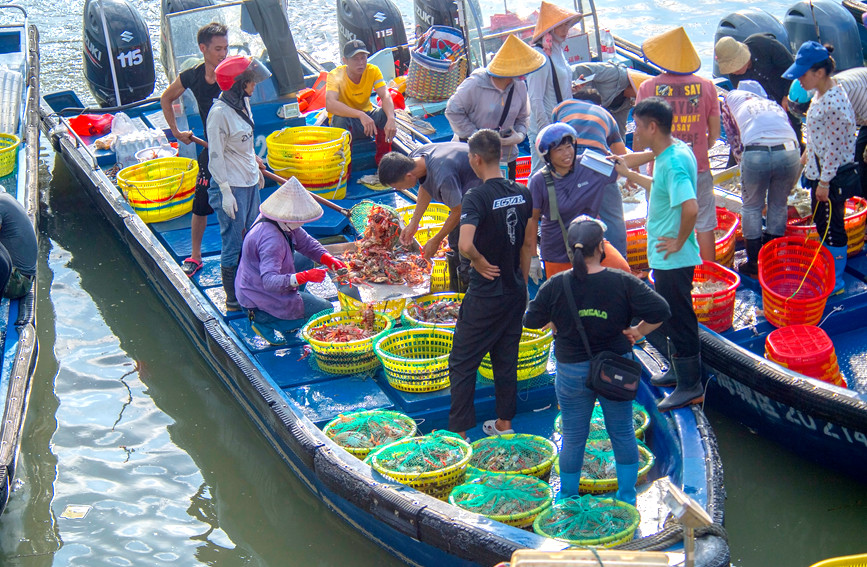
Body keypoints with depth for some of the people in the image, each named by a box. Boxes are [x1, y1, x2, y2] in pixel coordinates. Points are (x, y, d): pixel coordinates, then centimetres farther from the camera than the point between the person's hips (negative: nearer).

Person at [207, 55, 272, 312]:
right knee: (233, 246, 0)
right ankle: (233, 301, 11)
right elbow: (215, 156, -18)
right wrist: (226, 192, -18)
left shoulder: (243, 102, 5)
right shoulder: (219, 113, -21)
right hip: (231, 187, -9)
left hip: (249, 182, 9)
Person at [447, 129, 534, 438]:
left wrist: (479, 261, -14)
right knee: (507, 359, 18)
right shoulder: (522, 193, 1)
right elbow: (528, 244, 10)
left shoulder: (477, 197, -20)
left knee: (463, 363, 4)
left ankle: (459, 432, 7)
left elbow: (465, 244, -34)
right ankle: (504, 424, 27)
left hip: (485, 296, -7)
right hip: (514, 292, 7)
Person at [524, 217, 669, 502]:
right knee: (622, 432, 16)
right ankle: (627, 496, 25)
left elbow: (531, 320, -3)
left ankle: (567, 498, 27)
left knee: (573, 437, 13)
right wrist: (638, 331, 0)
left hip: (571, 373, 0)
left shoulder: (555, 286, -12)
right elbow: (660, 311, -16)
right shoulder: (622, 282, -13)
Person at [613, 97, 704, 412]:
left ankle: (690, 386, 11)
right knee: (673, 316, 22)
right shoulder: (674, 152, 6)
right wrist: (630, 175, 20)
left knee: (677, 319, 0)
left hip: (673, 259, -10)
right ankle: (680, 370, 38)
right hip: (666, 257, 10)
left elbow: (690, 208, -36)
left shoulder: (674, 162, -25)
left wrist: (679, 242, -24)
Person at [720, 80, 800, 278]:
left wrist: (742, 159, 37)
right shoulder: (776, 106, 35)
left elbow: (733, 137, 26)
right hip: (789, 152, 3)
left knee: (752, 207, 16)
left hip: (756, 154, -3)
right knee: (779, 206, 22)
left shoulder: (733, 97, 28)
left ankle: (754, 265, 21)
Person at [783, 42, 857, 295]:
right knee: (819, 220, 21)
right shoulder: (821, 93, 3)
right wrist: (807, 154, 25)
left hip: (832, 174, -10)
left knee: (832, 226, 3)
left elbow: (834, 147, -24)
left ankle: (836, 281, 16)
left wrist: (824, 182, -20)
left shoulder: (834, 103, -27)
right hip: (819, 168, 10)